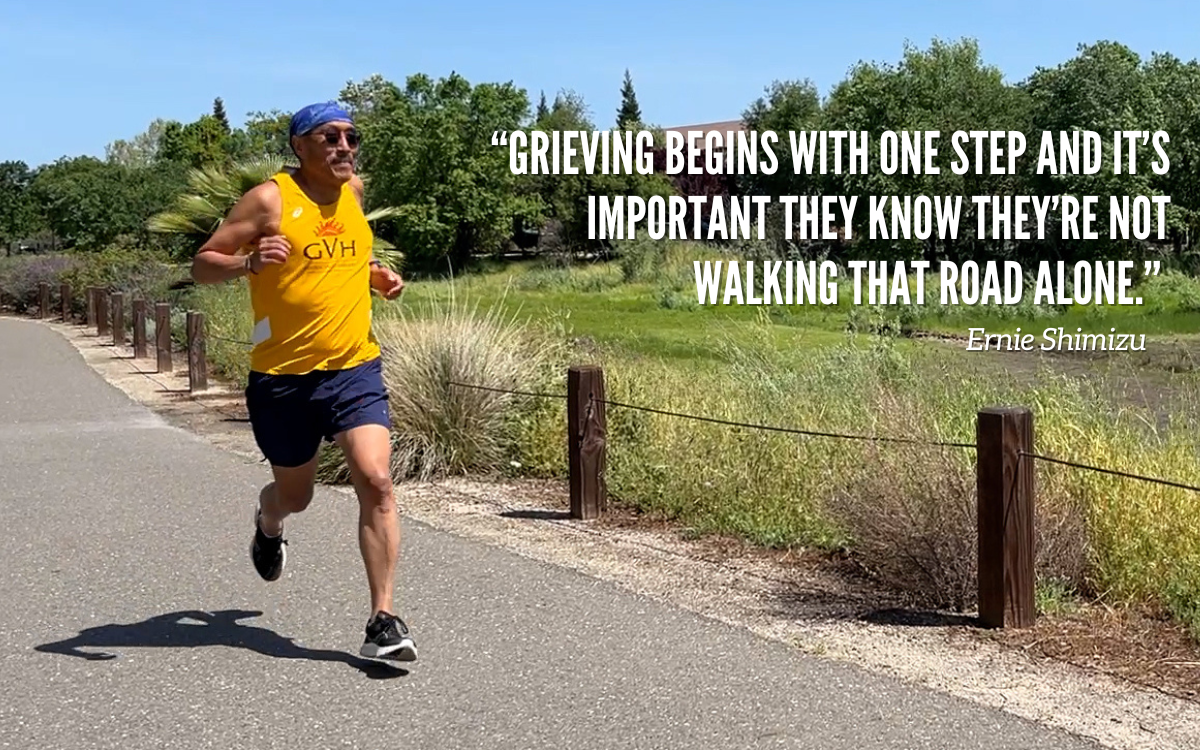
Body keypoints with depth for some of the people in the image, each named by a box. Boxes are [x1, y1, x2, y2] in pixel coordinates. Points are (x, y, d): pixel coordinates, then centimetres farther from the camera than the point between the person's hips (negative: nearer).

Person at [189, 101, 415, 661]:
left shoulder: (353, 191, 9)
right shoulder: (270, 200, -8)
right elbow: (201, 265, -8)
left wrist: (375, 275, 12)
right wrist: (248, 261, -27)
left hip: (356, 368, 3)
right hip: (283, 377, -3)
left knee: (375, 481, -16)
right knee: (294, 496, 15)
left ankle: (383, 620, -11)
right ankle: (267, 526, 54)